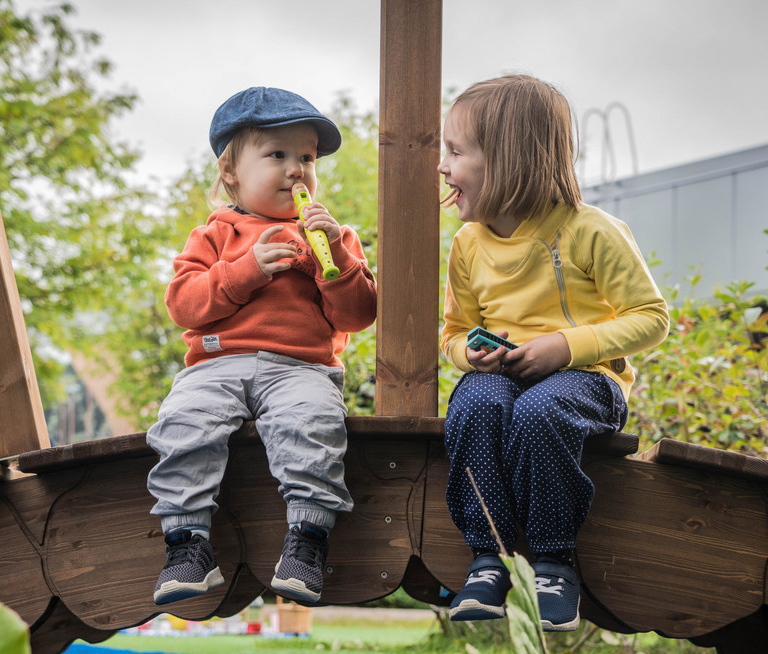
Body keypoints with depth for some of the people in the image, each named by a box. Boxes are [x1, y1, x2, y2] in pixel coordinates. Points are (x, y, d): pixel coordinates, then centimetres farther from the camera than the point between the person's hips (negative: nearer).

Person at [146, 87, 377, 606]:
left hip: (301, 366, -1)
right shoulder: (215, 234, 20)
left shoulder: (331, 235, 20)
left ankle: (306, 542, -30)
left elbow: (357, 316, 9)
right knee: (184, 422, -29)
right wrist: (246, 269, -7)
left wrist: (336, 256, -6)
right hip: (219, 363, 1)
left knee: (313, 422, -34)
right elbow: (182, 301, 3)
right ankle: (188, 544, -24)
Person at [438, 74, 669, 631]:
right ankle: (490, 559, -22)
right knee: (475, 405, -32)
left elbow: (651, 317, -6)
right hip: (500, 373, 4)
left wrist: (568, 345, -19)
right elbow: (456, 332, 20)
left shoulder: (588, 231, -8)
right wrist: (470, 351, -6)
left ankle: (555, 563, -21)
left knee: (538, 412, -38)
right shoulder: (468, 245, 8)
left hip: (584, 374, -4)